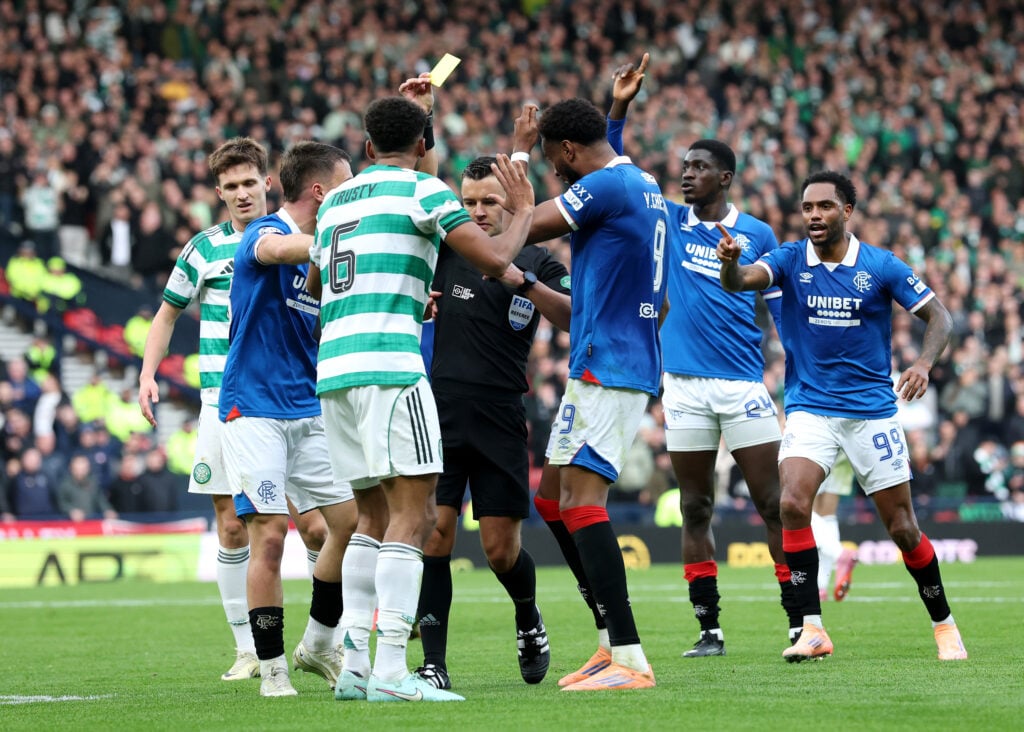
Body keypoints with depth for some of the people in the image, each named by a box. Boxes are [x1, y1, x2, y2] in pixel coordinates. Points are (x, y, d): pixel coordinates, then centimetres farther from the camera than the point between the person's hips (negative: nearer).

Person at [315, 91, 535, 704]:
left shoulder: (335, 201, 21)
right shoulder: (422, 188, 0)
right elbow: (493, 260, -8)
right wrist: (524, 211, 11)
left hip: (333, 369, 8)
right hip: (388, 364, -8)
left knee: (376, 516, 14)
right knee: (415, 514, -9)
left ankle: (354, 665, 9)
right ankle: (391, 671, -17)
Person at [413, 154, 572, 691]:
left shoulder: (537, 264, 4)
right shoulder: (445, 250, 6)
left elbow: (572, 318, -12)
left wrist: (523, 281, -28)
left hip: (501, 422, -1)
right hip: (440, 418, 1)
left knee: (502, 549, 1)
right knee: (433, 536, -9)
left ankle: (529, 622, 32)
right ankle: (433, 663, -5)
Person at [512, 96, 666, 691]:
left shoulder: (605, 186, -14)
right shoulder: (646, 186, 17)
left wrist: (519, 152, 4)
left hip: (604, 368, -10)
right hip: (637, 367, 10)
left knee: (582, 501, -16)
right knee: (554, 500, 15)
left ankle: (630, 660, -22)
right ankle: (614, 642, 15)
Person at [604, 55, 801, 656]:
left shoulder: (757, 234, 2)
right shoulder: (669, 221, 8)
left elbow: (784, 311, 7)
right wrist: (619, 109, -7)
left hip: (745, 385, -2)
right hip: (684, 386, 2)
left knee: (774, 505, -5)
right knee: (696, 510, 4)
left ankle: (800, 624, -2)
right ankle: (710, 630, 10)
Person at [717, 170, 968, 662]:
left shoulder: (881, 266, -4)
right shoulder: (790, 259, -3)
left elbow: (938, 316, 0)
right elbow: (740, 281, -21)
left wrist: (924, 363, -19)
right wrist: (730, 262, -45)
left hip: (872, 411, 0)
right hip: (809, 409, 0)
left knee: (903, 529, 3)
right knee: (793, 504, -23)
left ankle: (944, 625, 24)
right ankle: (812, 630, -17)